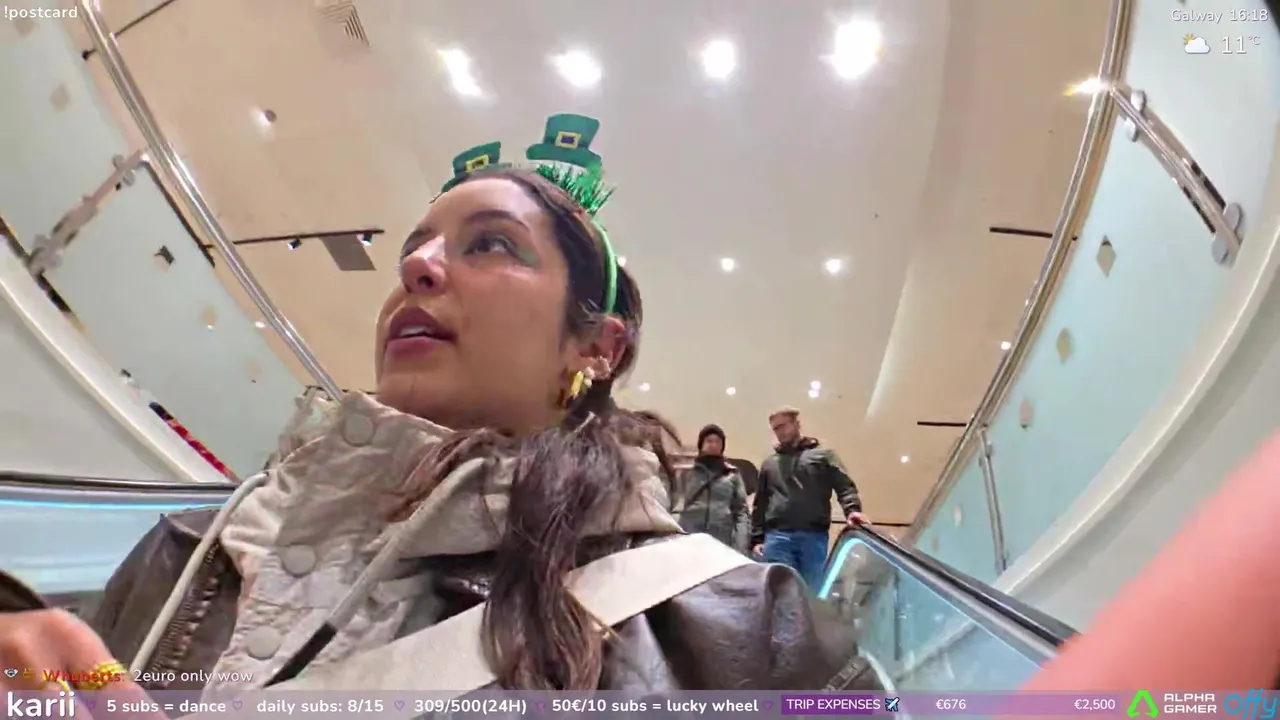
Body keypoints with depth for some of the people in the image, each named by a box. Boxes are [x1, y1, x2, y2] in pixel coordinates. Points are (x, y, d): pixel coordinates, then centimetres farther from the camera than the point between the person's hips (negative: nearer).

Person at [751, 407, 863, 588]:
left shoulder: (822, 455, 15)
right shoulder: (769, 463, 23)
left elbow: (845, 487, 5)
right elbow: (760, 505, 20)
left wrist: (852, 510, -16)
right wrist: (757, 538, 10)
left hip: (814, 536, -2)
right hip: (777, 537, 2)